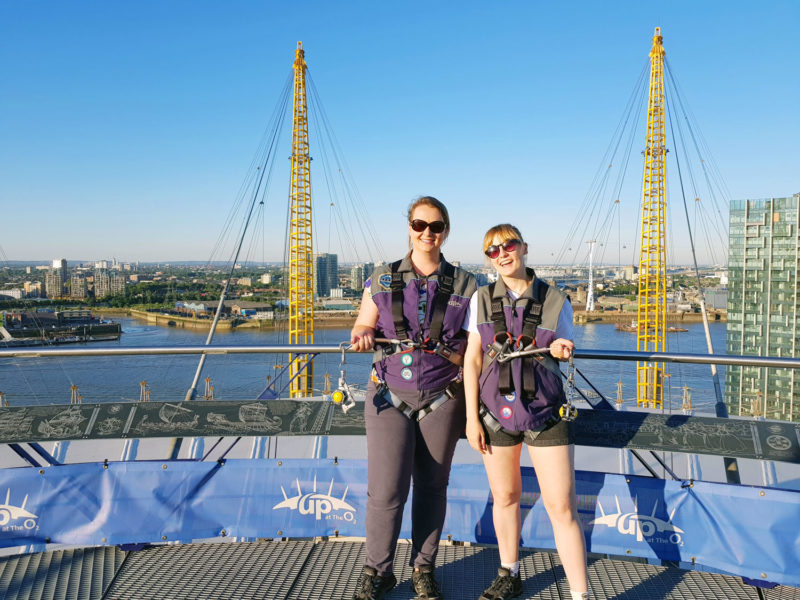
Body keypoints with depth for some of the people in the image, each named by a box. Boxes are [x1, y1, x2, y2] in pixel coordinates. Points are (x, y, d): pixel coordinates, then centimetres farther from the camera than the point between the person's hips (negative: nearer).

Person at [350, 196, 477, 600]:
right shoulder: (383, 279, 4)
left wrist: (458, 352, -14)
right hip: (389, 396, 0)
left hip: (442, 398, 1)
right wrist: (363, 334, -15)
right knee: (385, 490, -3)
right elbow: (364, 325, 7)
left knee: (432, 487, 8)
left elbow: (472, 340, 7)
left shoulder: (463, 284, 4)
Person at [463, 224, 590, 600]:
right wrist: (472, 417, -1)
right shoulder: (482, 299, 2)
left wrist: (560, 351, -14)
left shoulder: (556, 301, -1)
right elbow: (472, 360, 3)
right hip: (496, 410, 2)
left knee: (562, 508, -2)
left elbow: (563, 351, 11)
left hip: (545, 412, -2)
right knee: (504, 498, 15)